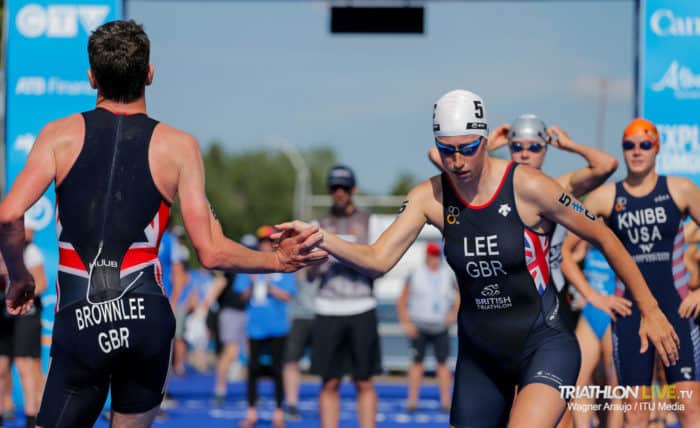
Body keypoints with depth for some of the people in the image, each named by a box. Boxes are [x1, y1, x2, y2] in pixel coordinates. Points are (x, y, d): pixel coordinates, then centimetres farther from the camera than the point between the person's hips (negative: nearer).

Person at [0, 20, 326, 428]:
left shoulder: (61, 135, 3)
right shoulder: (178, 146, 3)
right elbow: (212, 253, -1)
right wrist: (279, 261, 11)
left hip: (80, 321, -1)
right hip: (147, 318, 1)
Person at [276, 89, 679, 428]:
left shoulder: (526, 187, -15)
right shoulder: (430, 197, -5)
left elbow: (603, 237, -6)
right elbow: (378, 259, -11)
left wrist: (650, 310, -3)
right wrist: (318, 237, -29)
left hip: (543, 345, -5)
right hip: (479, 352, 5)